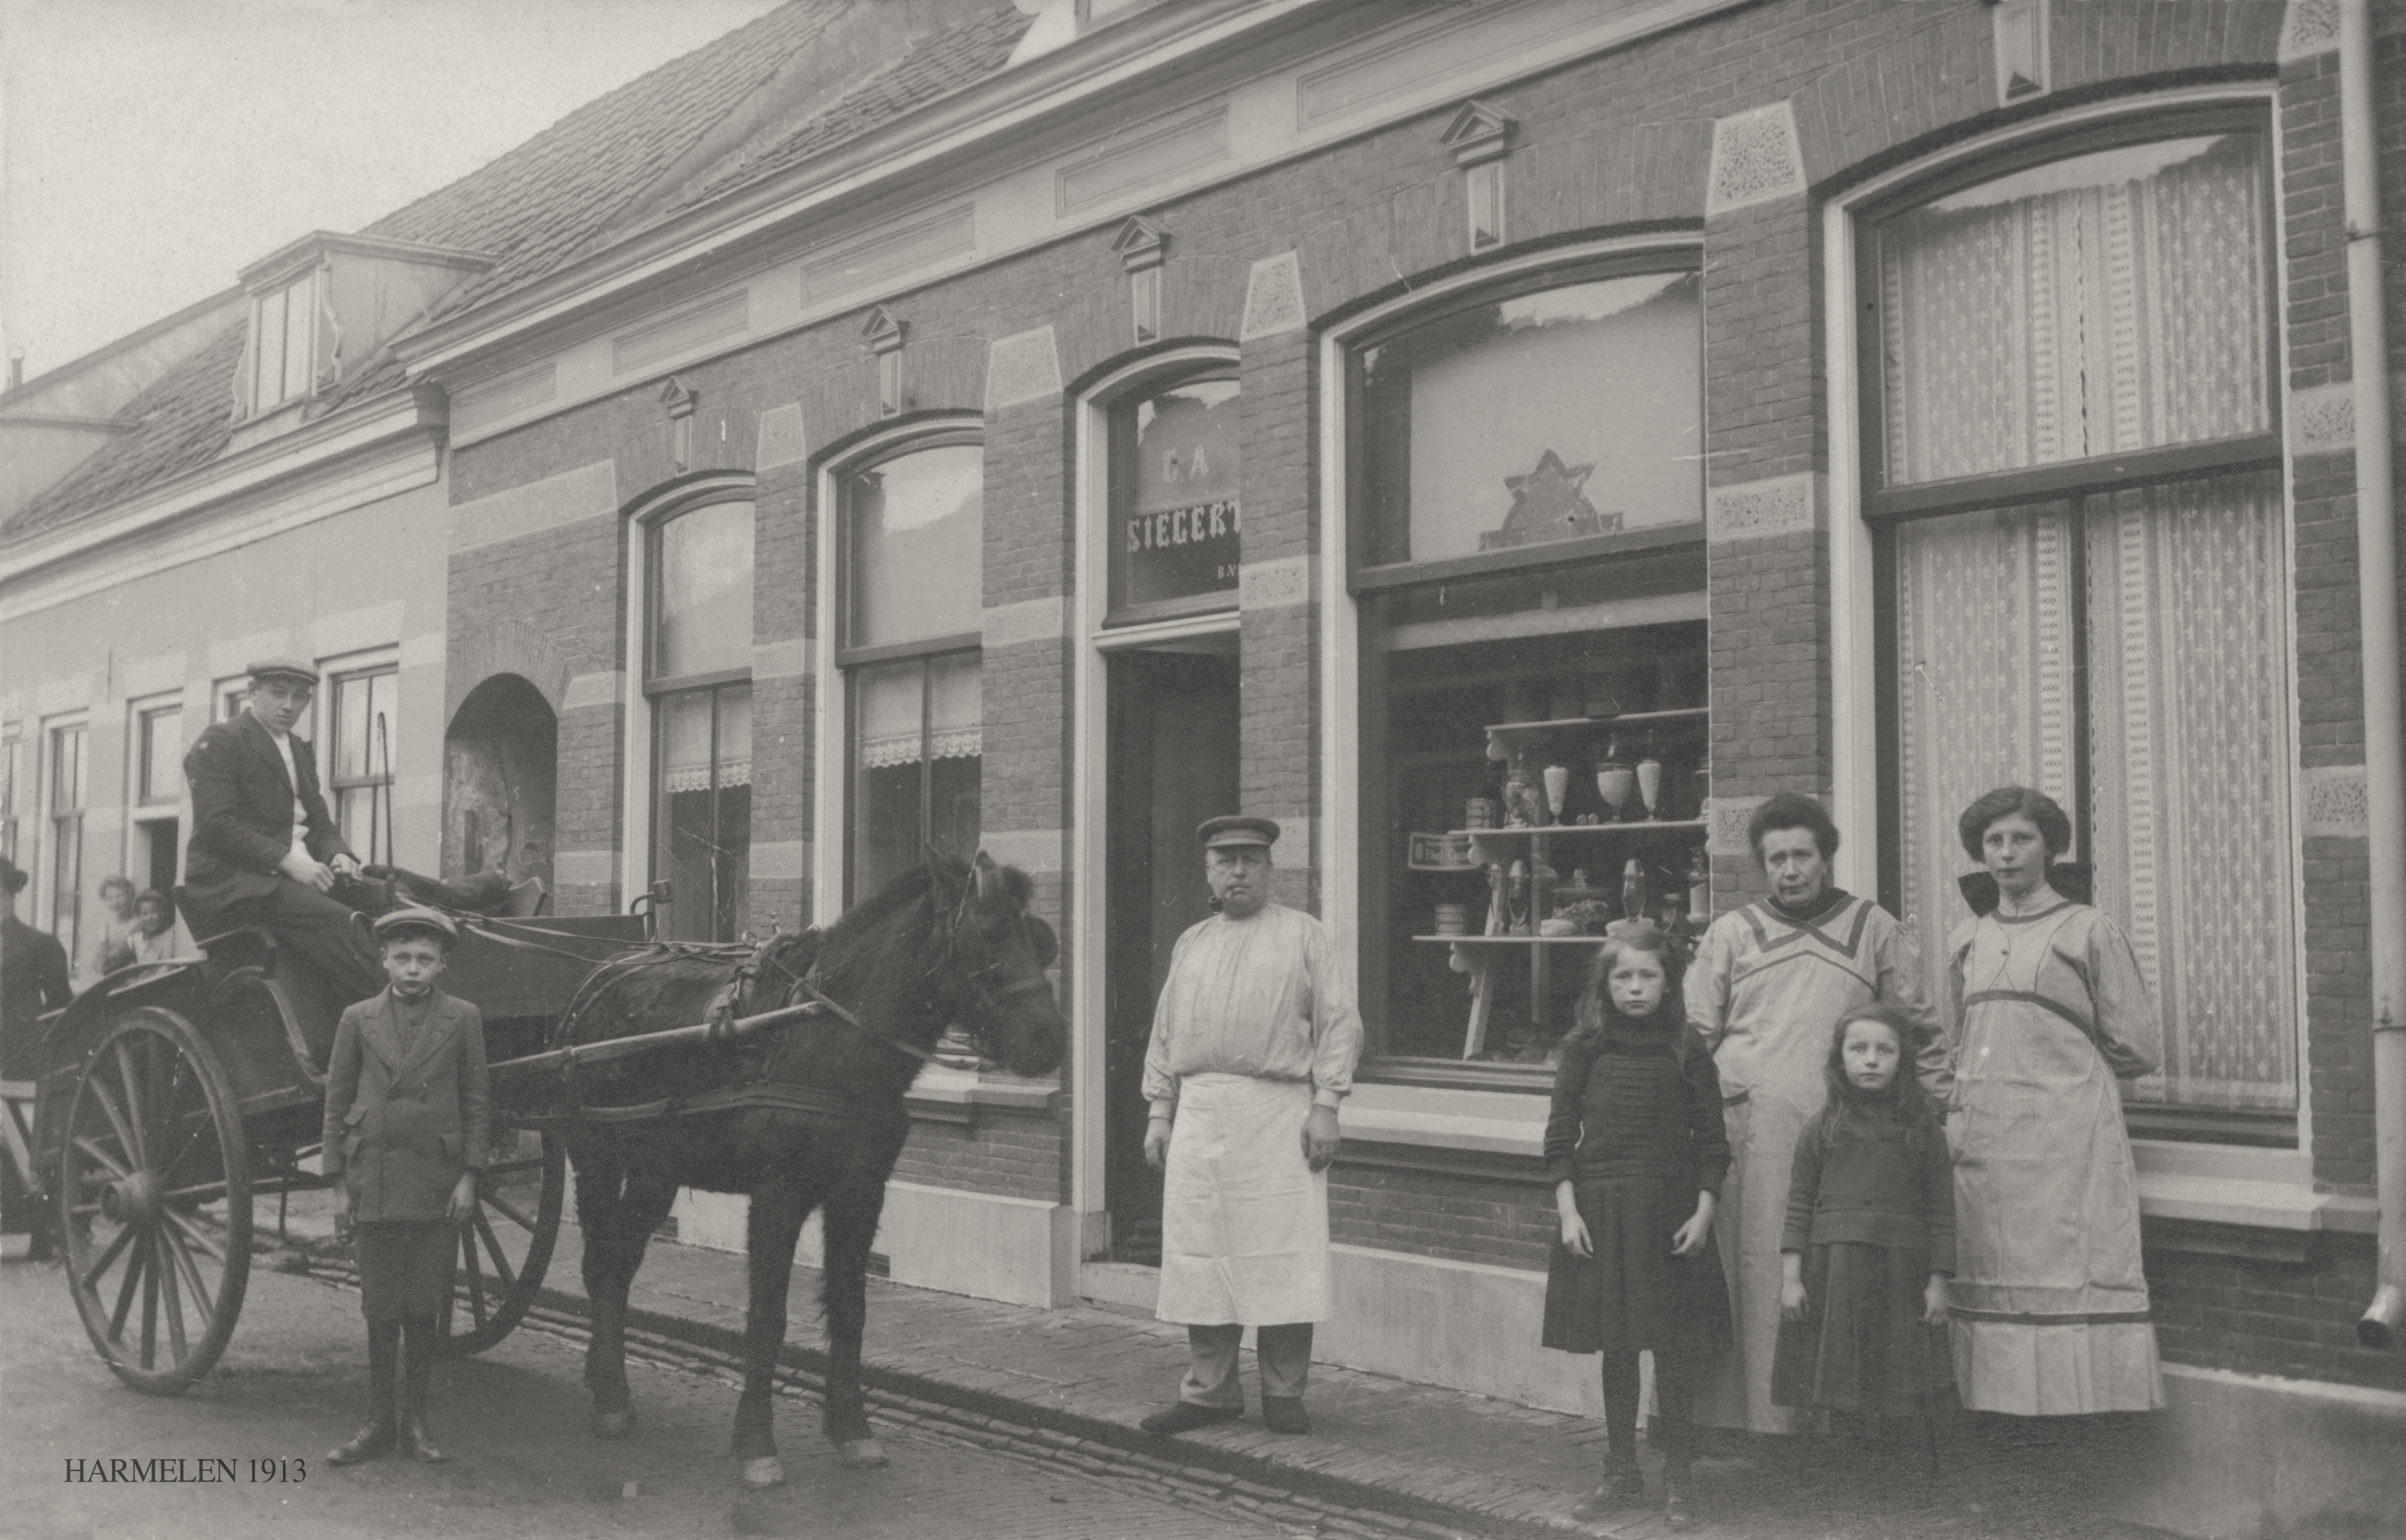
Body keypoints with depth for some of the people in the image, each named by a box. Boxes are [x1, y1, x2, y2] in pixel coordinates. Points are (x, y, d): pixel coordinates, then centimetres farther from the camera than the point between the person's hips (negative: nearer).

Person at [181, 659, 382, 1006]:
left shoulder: (300, 752, 25)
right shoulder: (218, 741, 0)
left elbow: (320, 822, 22)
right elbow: (217, 824, -11)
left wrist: (337, 854, -2)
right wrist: (286, 861, -19)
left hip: (297, 875, 8)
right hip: (231, 883, -8)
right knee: (337, 923, -31)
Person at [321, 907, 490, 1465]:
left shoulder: (462, 1019, 2)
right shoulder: (358, 1020, 5)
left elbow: (475, 1102, 4)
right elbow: (336, 1101, 6)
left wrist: (469, 1177, -4)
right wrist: (339, 1184, 2)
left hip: (437, 1184, -1)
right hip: (374, 1182, 1)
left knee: (424, 1308, 4)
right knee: (380, 1308, 5)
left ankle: (415, 1419, 15)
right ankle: (378, 1422, 14)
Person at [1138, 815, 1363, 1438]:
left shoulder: (1303, 935, 6)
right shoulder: (1190, 944, 19)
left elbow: (1338, 1023, 0)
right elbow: (1164, 1035, 19)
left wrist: (1325, 1104, -8)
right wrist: (1159, 1111, 11)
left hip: (1277, 1112, -4)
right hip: (1198, 1115, 4)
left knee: (1282, 1257, -4)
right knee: (1200, 1257, 5)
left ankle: (1283, 1394, 7)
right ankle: (1210, 1392, 15)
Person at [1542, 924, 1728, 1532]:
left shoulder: (1687, 1050, 0)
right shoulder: (1585, 1049, 2)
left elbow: (1712, 1142, 2)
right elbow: (1560, 1139, 3)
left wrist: (1703, 1213, -6)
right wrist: (1568, 1211, -4)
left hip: (1669, 1212, -1)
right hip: (1599, 1211, 1)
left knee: (1674, 1350, 1)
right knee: (1615, 1350, 10)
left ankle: (1676, 1481, 13)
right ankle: (1621, 1472, 23)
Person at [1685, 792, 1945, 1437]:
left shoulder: (1874, 929, 15)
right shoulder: (1732, 932, 15)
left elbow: (1920, 1029, 16)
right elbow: (1694, 1037, 13)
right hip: (1750, 1134, 0)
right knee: (1757, 1273, -5)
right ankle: (1760, 1412, 0)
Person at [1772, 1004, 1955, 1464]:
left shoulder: (1924, 1131, 6)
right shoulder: (1821, 1130, 7)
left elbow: (1941, 1211, 5)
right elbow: (1799, 1205, 5)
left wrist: (1938, 1282, 0)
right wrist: (1790, 1276, -3)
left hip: (1902, 1276, 0)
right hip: (1831, 1272, 1)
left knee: (1910, 1407, 0)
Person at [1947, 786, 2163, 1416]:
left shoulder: (2091, 932, 1)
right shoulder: (1966, 941, 16)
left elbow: (2138, 1049, 2)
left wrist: (2060, 1060, 9)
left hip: (2067, 1140, -5)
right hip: (1982, 1146, 5)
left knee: (2074, 1288, -9)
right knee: (1992, 1292, 3)